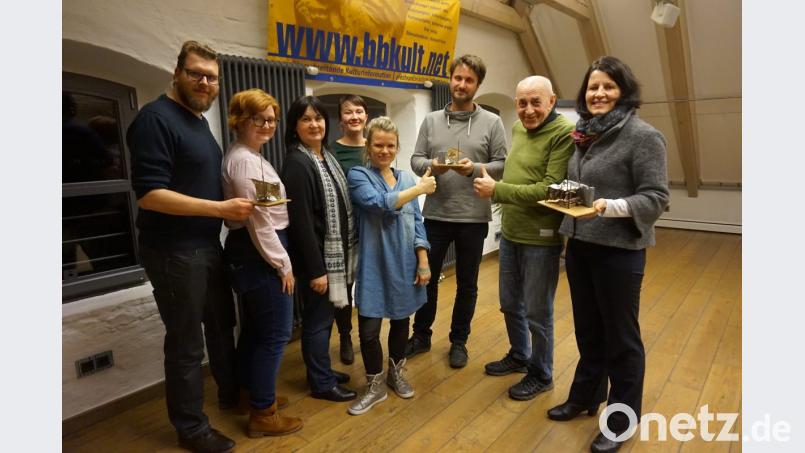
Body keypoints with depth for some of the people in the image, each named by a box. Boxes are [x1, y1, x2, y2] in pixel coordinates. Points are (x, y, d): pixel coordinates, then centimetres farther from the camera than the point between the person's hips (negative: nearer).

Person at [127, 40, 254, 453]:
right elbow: (149, 194, -24)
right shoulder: (156, 118, -16)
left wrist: (234, 205, 6)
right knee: (186, 342, 5)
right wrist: (222, 209, -25)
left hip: (208, 246, 9)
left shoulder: (199, 121, 12)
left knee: (222, 324, 23)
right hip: (174, 253, -9)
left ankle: (231, 393, 45)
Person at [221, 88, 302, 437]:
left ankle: (255, 394, 36)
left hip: (248, 252, 11)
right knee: (275, 333, -1)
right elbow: (259, 220, -21)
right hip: (260, 255, -11)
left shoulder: (246, 156, 16)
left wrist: (278, 259, 15)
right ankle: (263, 414, 12)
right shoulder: (245, 160, -18)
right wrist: (283, 264, -16)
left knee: (254, 329, 20)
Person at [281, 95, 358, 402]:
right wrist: (316, 269, -21)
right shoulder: (297, 164, -17)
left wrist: (343, 255, 13)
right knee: (318, 319, 5)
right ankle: (321, 383, 21)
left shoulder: (326, 156, 10)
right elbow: (300, 221, -21)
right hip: (315, 256, -9)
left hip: (334, 253, 9)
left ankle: (322, 371, 35)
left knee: (324, 316, 19)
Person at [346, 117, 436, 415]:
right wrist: (419, 189, -16)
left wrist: (423, 262, 2)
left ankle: (396, 373, 39)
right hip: (374, 265, -4)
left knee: (401, 320, 16)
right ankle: (375, 385, 24)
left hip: (404, 265, 4)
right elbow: (379, 203, -24)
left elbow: (416, 222, 7)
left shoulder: (406, 177, 7)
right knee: (369, 329, 1)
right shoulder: (358, 176, -5)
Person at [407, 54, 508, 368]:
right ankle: (421, 335, 33)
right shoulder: (431, 120, 6)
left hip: (474, 217, -1)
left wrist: (475, 168, -20)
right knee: (427, 278, 13)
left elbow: (502, 165, -2)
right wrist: (431, 165, -17)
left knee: (467, 284, 12)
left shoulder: (492, 122, 0)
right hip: (435, 215, 2)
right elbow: (415, 160, 4)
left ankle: (459, 341, 31)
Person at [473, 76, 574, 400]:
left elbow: (551, 189, -23)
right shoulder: (518, 128, 9)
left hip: (541, 238, -8)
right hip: (509, 233, 8)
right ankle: (518, 356, 43)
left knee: (537, 312, 7)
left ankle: (541, 374, 29)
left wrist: (496, 191, -21)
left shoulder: (565, 133, -16)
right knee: (510, 303, 20)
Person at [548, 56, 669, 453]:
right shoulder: (584, 134, 9)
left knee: (620, 336, 8)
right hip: (579, 246, 6)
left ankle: (622, 420, 26)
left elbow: (656, 197, -15)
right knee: (588, 329, 19)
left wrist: (610, 207, -27)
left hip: (619, 251, -6)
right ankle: (585, 397, 38)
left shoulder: (643, 136, -11)